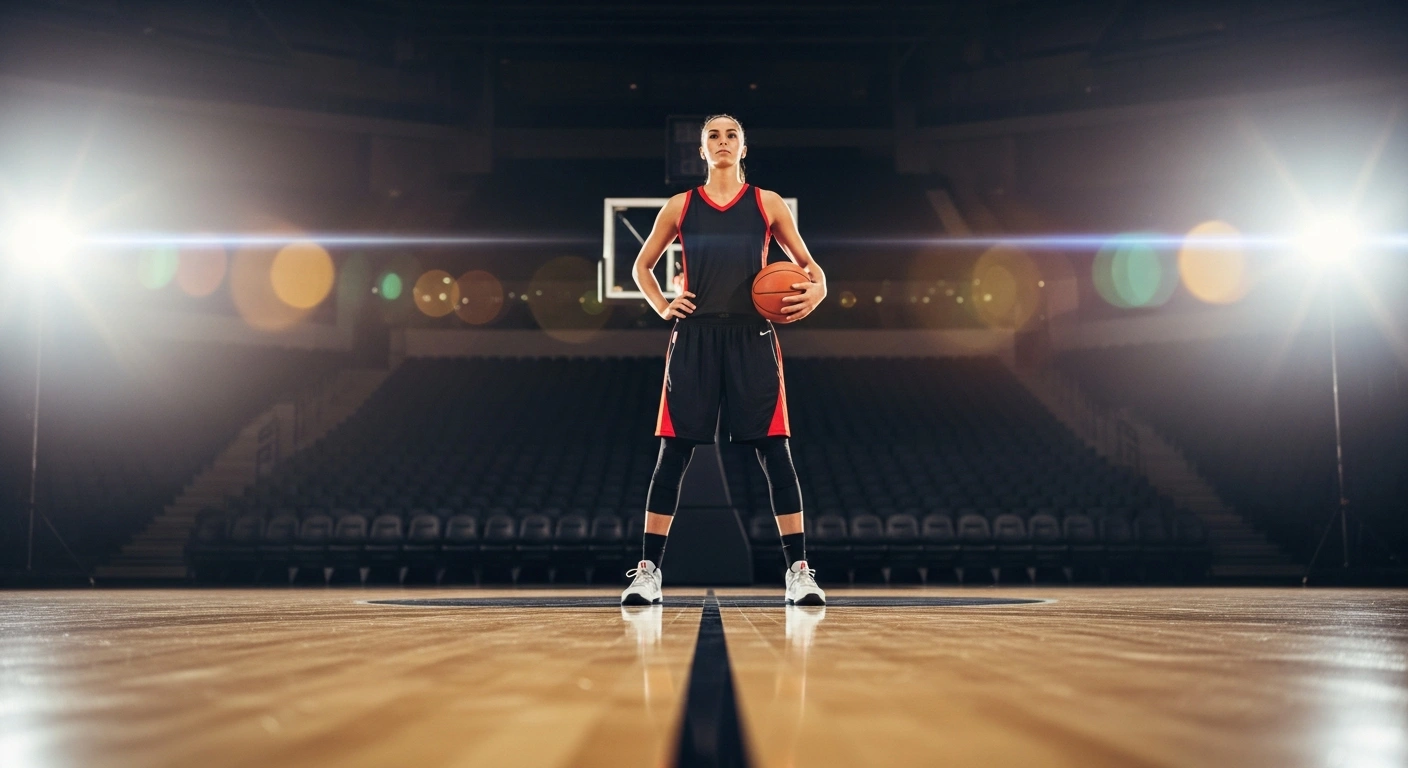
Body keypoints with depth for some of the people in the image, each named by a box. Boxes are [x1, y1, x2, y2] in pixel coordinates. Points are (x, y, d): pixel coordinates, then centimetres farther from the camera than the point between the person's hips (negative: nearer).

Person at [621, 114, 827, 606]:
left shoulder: (768, 204, 11)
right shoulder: (680, 206, 12)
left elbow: (806, 263, 15)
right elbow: (642, 266, 21)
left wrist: (817, 289, -7)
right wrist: (661, 306, 3)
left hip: (752, 338, 0)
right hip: (694, 337, 0)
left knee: (774, 452, -4)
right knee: (674, 453, -1)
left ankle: (799, 570, 2)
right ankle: (648, 569, 7)